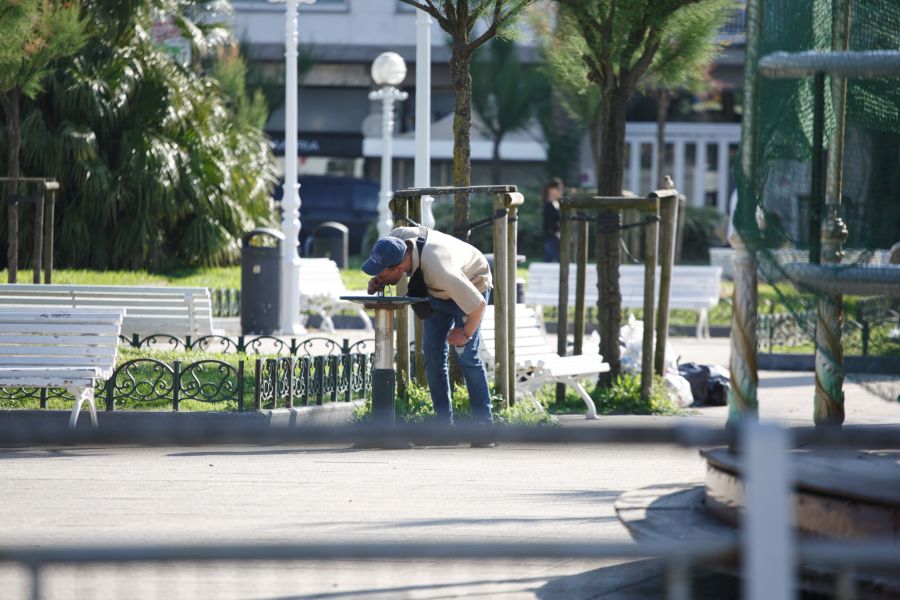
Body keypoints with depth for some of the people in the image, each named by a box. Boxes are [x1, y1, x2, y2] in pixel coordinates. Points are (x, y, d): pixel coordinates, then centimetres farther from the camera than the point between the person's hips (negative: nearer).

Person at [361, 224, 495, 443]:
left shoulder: (440, 271, -47)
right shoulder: (397, 237, -28)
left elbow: (477, 304, -37)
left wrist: (466, 333, -19)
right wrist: (378, 282, -23)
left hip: (471, 287, -7)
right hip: (437, 293, 7)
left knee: (467, 355, -16)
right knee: (433, 354, -1)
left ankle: (484, 425, -10)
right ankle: (445, 425, 3)